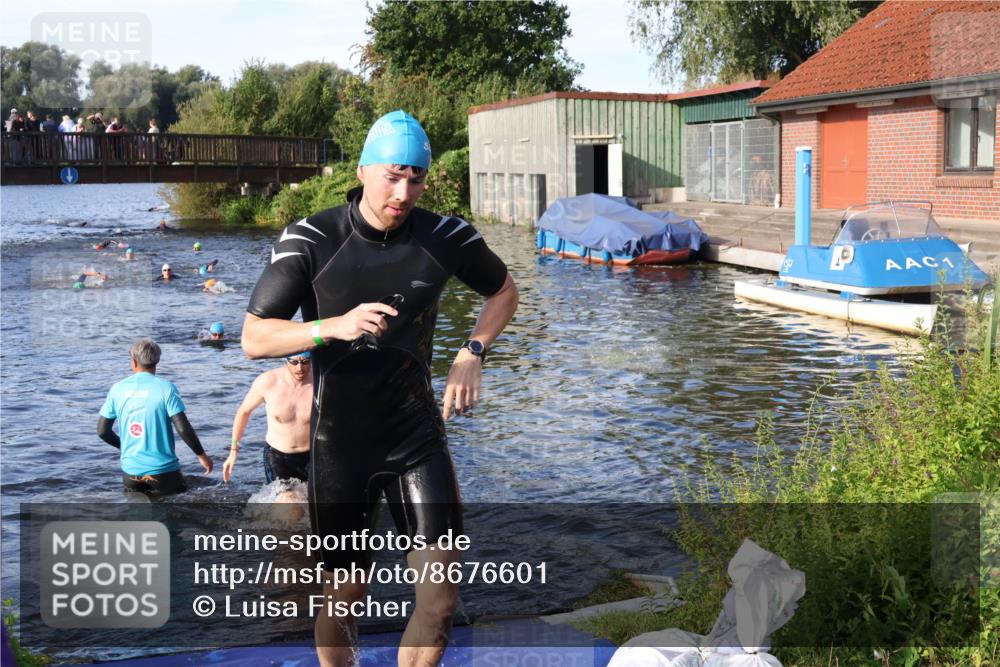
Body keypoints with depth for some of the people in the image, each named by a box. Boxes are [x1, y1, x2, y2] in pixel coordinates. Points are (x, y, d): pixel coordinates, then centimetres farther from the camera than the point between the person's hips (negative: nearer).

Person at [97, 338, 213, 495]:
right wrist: (201, 455, -1)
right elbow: (183, 428, -13)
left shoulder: (117, 389, 1)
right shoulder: (166, 388, -9)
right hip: (162, 470, -3)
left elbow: (102, 431, 5)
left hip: (130, 471, 3)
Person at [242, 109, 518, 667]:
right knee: (346, 594, 8)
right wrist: (333, 327, -28)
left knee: (442, 589, -5)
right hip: (341, 440, -2)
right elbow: (254, 339, -12)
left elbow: (504, 290, 15)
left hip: (418, 431, 2)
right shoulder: (310, 241, -11)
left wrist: (472, 355, 0)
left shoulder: (444, 237, -4)